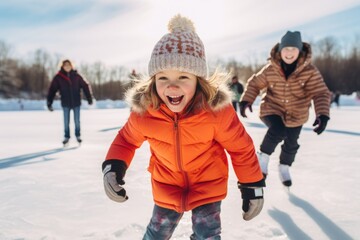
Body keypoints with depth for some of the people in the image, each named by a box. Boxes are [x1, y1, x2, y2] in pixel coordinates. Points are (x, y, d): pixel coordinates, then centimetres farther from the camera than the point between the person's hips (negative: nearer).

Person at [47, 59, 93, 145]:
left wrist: (89, 98, 0)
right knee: (66, 122, 7)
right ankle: (66, 136, 23)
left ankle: (78, 135, 27)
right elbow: (52, 90, -6)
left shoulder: (76, 76, -5)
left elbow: (85, 86, 1)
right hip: (65, 103, 0)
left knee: (77, 121, 9)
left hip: (76, 102, 0)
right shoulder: (58, 77, -7)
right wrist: (49, 103, -8)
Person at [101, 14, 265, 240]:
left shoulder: (217, 109, -29)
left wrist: (253, 186, -8)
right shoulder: (144, 111, -23)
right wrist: (113, 165, -20)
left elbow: (241, 147, -14)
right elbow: (127, 139, -2)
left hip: (208, 185, -2)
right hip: (166, 186, 2)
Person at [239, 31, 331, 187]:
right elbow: (254, 84, -4)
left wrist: (322, 114, -37)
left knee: (291, 144, 15)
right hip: (272, 109, -2)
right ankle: (263, 156, -5)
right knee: (278, 130, -31)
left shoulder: (310, 71, -19)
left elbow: (320, 93, -22)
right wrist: (246, 100, -20)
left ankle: (284, 167, 45)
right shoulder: (270, 69, -16)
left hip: (296, 114, 2)